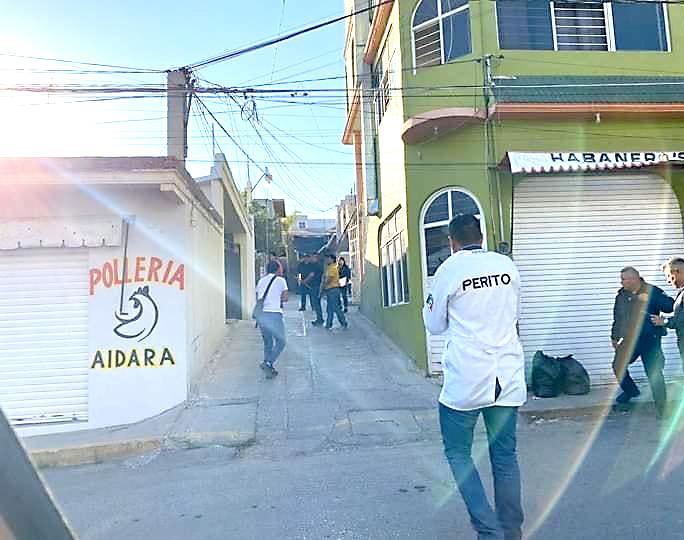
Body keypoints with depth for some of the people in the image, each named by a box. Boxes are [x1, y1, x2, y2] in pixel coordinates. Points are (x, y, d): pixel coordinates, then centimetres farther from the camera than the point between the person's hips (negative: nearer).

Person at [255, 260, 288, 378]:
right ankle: (268, 363, -10)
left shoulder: (261, 280, 17)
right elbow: (285, 298, 1)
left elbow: (257, 297, 16)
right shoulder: (280, 280, 2)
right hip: (273, 314, -6)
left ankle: (269, 368, 20)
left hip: (260, 314, 6)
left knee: (267, 343, 17)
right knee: (280, 341, 4)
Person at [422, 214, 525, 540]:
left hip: (466, 380, -4)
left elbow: (434, 325, 2)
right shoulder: (507, 265, 4)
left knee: (458, 453, 12)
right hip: (508, 378, 5)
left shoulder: (449, 269, -8)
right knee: (505, 456, 14)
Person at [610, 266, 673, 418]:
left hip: (650, 339, -5)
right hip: (629, 339, 5)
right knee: (618, 365, 8)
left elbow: (670, 306, -17)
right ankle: (630, 390, 35)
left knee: (654, 374, -4)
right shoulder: (621, 295, 6)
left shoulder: (653, 291, -8)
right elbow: (617, 318, 15)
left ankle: (661, 409, 10)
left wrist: (650, 298, -29)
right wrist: (614, 337, 17)